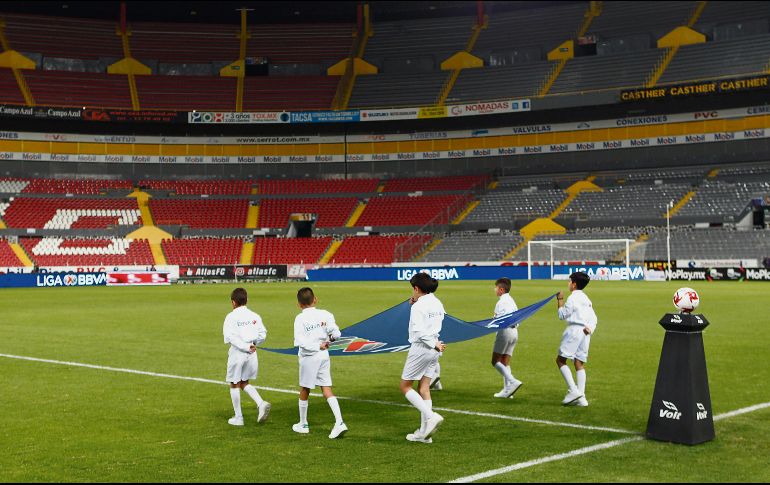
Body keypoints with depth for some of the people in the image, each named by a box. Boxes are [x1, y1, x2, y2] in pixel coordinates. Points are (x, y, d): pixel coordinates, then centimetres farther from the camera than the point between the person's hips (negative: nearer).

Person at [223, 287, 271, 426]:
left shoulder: (231, 317, -8)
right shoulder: (254, 316, 4)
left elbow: (230, 336, -19)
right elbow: (263, 334, 0)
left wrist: (246, 347, -17)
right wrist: (252, 344, 13)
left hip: (237, 353, -5)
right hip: (252, 354, 5)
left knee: (234, 385, 11)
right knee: (244, 383, 19)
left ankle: (238, 417, 16)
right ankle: (261, 403, -4)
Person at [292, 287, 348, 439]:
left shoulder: (300, 319, -11)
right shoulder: (325, 314, -2)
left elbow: (300, 341, -21)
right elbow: (336, 334, -7)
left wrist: (318, 346, -14)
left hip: (308, 358, -3)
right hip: (324, 357, 3)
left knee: (304, 391, 13)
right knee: (327, 390, 5)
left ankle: (303, 424, 25)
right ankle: (339, 422, -9)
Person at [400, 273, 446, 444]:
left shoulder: (418, 306, -15)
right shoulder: (437, 304, 9)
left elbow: (419, 331, -23)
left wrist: (434, 344, -15)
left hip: (421, 348, -8)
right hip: (433, 351, 8)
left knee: (405, 386, 5)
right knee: (424, 389, 11)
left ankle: (431, 417, -11)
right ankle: (424, 433, 10)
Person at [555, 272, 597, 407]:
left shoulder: (573, 298, -6)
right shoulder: (586, 298, 20)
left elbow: (562, 315, -5)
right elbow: (594, 318, 14)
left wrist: (560, 300, 5)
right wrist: (590, 328, -2)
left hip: (574, 330, -8)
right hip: (585, 333, 8)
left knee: (560, 360, -3)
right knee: (579, 363, 6)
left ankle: (573, 390, -14)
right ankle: (581, 397, -2)